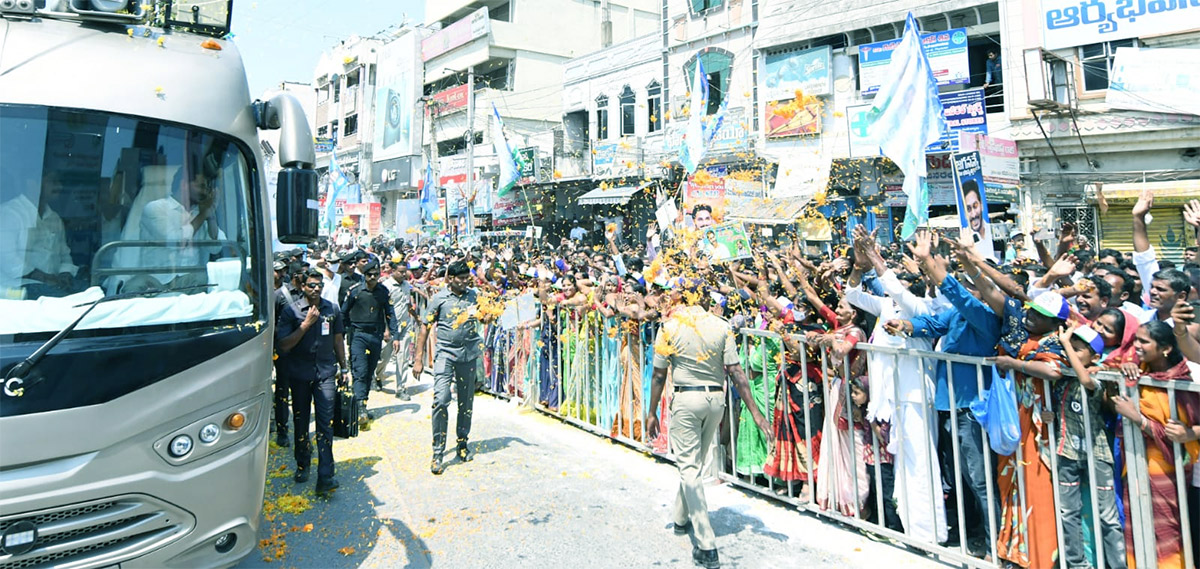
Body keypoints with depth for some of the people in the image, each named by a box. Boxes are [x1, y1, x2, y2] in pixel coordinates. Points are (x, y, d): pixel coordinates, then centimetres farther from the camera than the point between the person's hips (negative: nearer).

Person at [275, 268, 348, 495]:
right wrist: (306, 324, -17)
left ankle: (325, 476, -9)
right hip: (300, 374, 0)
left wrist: (343, 367, 16)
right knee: (301, 422, 12)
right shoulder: (291, 312, -3)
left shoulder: (332, 310, 6)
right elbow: (283, 345, -10)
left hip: (325, 373, 0)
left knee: (326, 423, -8)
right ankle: (302, 465, 33)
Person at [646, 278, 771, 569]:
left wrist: (652, 413, 4)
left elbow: (659, 375, -5)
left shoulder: (670, 327, -7)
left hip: (686, 397, -4)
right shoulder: (721, 326, -1)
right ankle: (681, 517, 40)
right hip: (716, 397, 4)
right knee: (695, 462, 22)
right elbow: (736, 371, -6)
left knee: (688, 467, 1)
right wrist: (755, 411, -4)